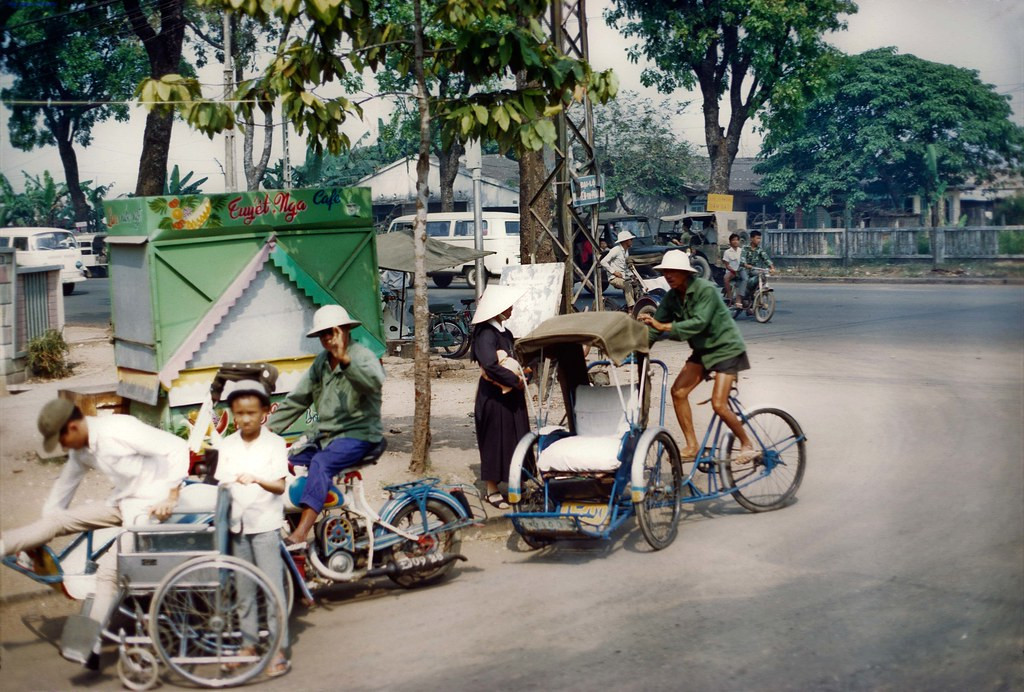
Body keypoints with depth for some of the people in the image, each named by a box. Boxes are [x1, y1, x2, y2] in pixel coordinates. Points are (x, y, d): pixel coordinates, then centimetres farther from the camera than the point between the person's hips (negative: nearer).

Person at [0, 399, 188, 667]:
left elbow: (178, 447, -26)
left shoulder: (120, 429, -24)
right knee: (57, 519, -4)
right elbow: (64, 486, 15)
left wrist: (171, 497, -25)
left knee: (109, 570, -15)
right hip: (121, 502, 8)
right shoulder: (81, 450, 3)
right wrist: (39, 539, 18)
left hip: (149, 506, -8)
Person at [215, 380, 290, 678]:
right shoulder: (227, 445, 7)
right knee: (243, 588, 11)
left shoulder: (274, 443, -5)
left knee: (272, 586, -6)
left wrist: (256, 480, -32)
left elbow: (280, 486, -13)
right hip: (237, 524, 4)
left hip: (265, 523, -4)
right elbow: (222, 484, 6)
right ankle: (249, 643, 22)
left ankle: (279, 650, -3)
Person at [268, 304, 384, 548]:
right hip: (324, 437, 9)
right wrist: (268, 428, 5)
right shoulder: (321, 362, 14)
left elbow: (375, 382, -31)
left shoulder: (363, 356, -8)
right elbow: (296, 399, 15)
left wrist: (345, 359, -45)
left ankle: (300, 535, -44)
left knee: (321, 463, -33)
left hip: (357, 435, -9)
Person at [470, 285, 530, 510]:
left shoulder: (505, 333, 13)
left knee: (515, 439, 11)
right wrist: (515, 380, -20)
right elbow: (490, 364, -29)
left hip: (511, 395, 9)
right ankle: (492, 489, 8)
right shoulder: (486, 335, -16)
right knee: (495, 440, -1)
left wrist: (521, 374, 2)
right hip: (494, 397, -9)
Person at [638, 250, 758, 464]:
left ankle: (747, 446, 5)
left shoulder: (706, 290, -22)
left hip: (726, 348, -7)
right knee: (678, 392, -7)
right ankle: (691, 446, 4)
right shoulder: (672, 297, -2)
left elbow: (699, 323, -33)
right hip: (703, 350, 7)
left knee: (718, 404, -15)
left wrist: (664, 327, -39)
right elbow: (655, 327, -2)